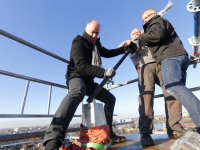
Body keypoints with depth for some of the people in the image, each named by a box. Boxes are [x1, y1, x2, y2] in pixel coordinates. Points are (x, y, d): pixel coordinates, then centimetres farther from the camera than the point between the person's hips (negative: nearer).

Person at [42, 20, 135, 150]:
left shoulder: (96, 44, 18)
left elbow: (108, 53, 30)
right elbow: (81, 66, -23)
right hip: (76, 76, -8)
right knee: (78, 91, -44)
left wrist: (124, 48, 19)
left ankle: (108, 132, 18)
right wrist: (103, 72, -34)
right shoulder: (79, 42, -8)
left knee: (110, 98, 7)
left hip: (88, 80, 8)